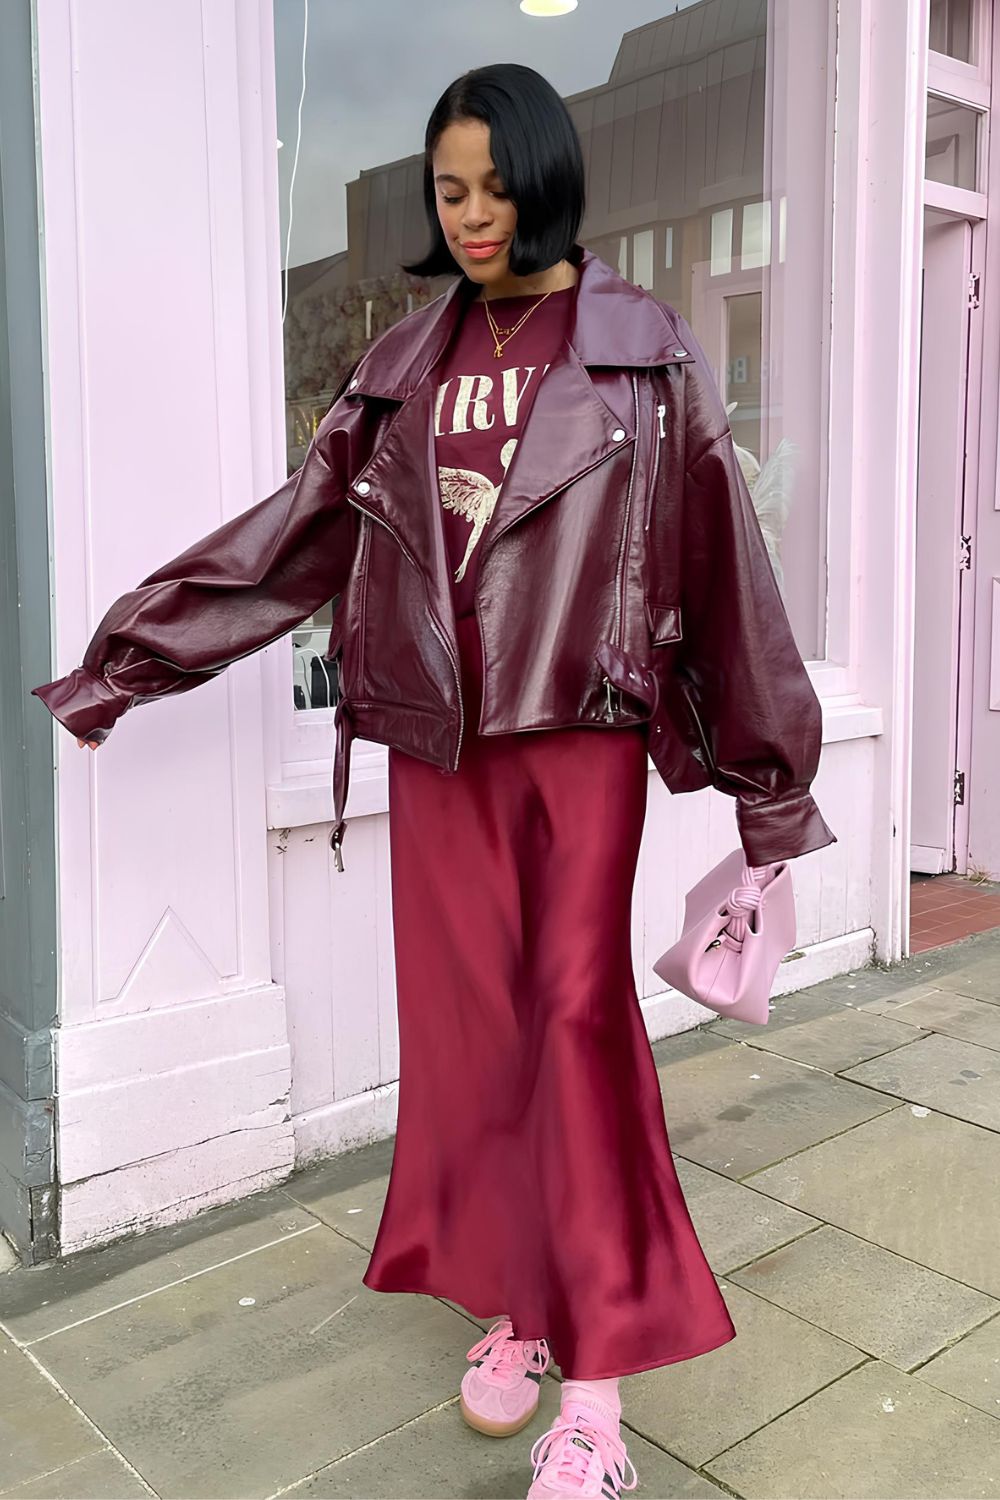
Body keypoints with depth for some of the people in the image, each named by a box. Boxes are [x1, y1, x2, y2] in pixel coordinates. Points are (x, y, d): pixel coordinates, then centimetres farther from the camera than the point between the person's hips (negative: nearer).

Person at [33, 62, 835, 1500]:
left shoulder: (643, 350, 2)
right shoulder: (409, 361, 11)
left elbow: (714, 552, 2)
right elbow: (302, 529, 12)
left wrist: (763, 766, 4)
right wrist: (133, 651, 11)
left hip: (580, 733, -3)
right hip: (438, 739, 4)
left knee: (577, 1012, -8)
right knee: (470, 1023, 7)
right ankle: (513, 1302, 25)